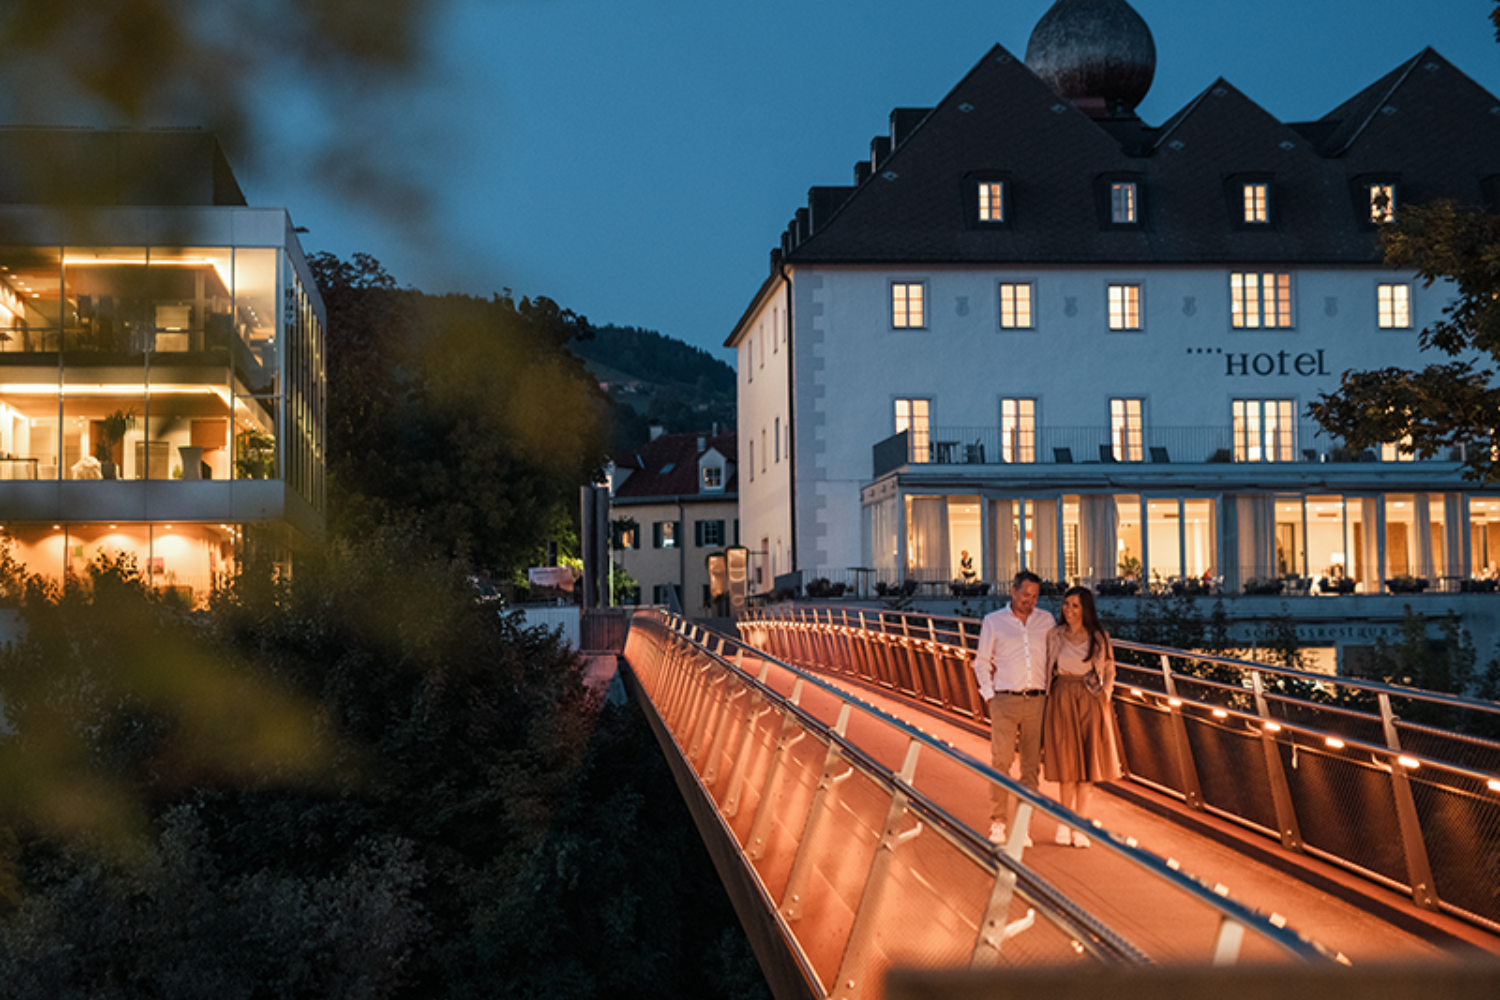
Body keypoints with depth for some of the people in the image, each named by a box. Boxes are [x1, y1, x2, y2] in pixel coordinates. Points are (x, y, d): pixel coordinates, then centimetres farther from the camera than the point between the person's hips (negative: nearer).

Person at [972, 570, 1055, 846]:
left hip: (1037, 700, 2)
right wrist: (989, 696, 0)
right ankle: (998, 823, -1)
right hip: (1005, 701, -2)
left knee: (1032, 765, 3)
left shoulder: (1046, 621, 12)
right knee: (1001, 761, -9)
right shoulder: (994, 621, 6)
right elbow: (981, 663, 9)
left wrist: (1051, 694, 6)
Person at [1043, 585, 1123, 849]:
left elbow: (1109, 671, 8)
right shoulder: (1054, 636, 3)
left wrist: (1104, 695, -5)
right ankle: (1064, 822, 14)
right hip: (1062, 701, 0)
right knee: (1066, 762, 1)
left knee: (1088, 764, 1)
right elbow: (1046, 670, 7)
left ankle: (1080, 826, 7)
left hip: (1091, 701, 0)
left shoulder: (1099, 638, 2)